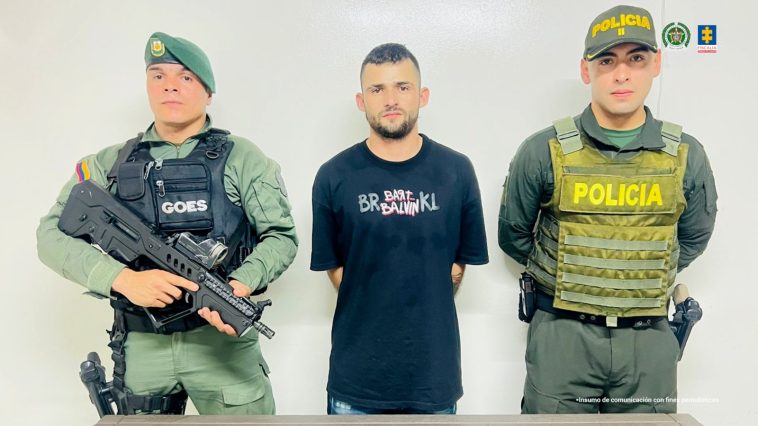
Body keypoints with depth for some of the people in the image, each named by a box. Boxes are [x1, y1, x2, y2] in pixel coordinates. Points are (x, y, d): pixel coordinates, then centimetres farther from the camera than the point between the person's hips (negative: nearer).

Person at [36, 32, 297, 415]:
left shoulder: (242, 158, -1)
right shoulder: (109, 164, 5)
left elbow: (281, 236, -2)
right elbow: (52, 234, 0)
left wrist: (241, 284, -21)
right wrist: (124, 279, -16)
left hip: (221, 338, -2)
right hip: (141, 346, 2)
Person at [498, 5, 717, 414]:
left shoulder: (686, 156, -1)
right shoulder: (544, 151, -9)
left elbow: (693, 239, 15)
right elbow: (513, 236, 4)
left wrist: (643, 279, 13)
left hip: (650, 339, 2)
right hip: (563, 334, -2)